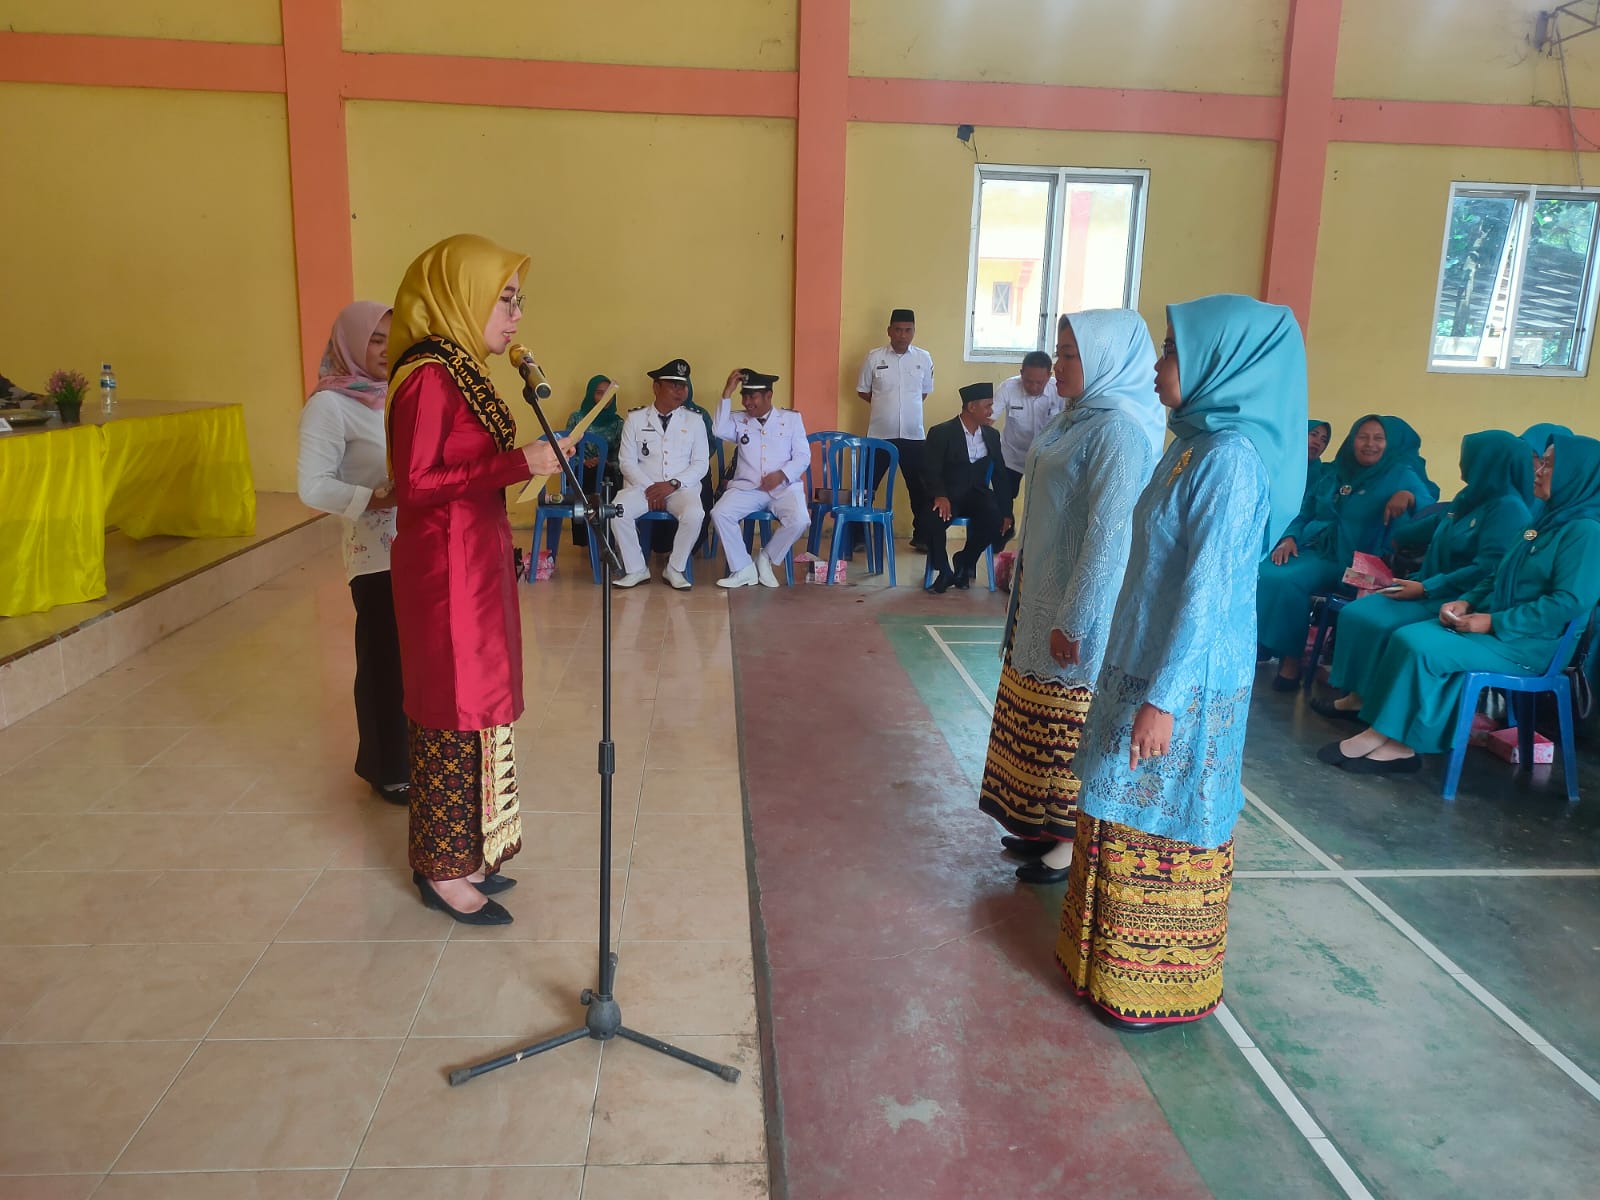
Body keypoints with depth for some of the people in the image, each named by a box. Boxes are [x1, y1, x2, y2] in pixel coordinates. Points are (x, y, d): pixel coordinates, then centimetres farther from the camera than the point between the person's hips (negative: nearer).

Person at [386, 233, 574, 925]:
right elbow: (415, 483, -22)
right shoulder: (428, 376, -17)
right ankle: (441, 870, 16)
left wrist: (532, 457, 6)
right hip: (445, 567, -10)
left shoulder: (461, 370, 11)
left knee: (476, 703, 15)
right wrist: (517, 465, -24)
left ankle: (461, 853, 28)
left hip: (476, 561, 10)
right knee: (452, 711, 1)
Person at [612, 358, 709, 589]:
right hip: (642, 486, 0)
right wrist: (649, 488, -11)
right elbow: (627, 461, 4)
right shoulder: (635, 419, 9)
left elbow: (700, 464, 4)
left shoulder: (694, 421, 10)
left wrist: (673, 484, -12)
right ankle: (636, 570, -11)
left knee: (694, 514, -33)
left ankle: (675, 569, -11)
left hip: (681, 488, 0)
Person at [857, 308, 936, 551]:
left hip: (913, 435, 2)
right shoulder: (874, 357, -3)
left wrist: (907, 408, 8)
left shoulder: (924, 358, 3)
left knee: (922, 489, 7)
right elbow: (862, 391, 7)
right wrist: (886, 405, 5)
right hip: (879, 435, -2)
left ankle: (922, 537, 19)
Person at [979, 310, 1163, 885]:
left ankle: (1076, 841, 19)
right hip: (1043, 591, 9)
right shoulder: (1080, 417, 9)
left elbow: (1109, 532, -23)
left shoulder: (1119, 430, -20)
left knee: (1072, 719, 3)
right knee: (1038, 709, 16)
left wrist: (1074, 619, -22)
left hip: (1081, 602, -9)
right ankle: (1046, 822, 31)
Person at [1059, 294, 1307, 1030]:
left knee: (1160, 826, 4)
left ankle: (1155, 986, 22)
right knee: (1128, 814, 18)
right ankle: (1115, 954, 34)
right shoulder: (1198, 443, 8)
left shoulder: (1230, 459, -20)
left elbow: (1210, 591, -23)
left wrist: (1163, 699, -21)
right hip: (1146, 661, 9)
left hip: (1184, 680, -9)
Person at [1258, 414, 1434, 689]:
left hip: (1347, 560, -5)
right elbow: (1306, 513, 19)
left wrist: (1409, 496, -27)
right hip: (1310, 546, 5)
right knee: (1262, 575, -24)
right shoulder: (1335, 474, 17)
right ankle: (1256, 643, -12)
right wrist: (1290, 537, 0)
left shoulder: (1401, 476, 3)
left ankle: (1291, 657, -17)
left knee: (1284, 582, -31)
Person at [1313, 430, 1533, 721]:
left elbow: (1488, 570, -24)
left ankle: (1364, 700, -9)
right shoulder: (1472, 497, 12)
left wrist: (1426, 588, -23)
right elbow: (1439, 524, 32)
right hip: (1434, 590, 9)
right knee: (1357, 613, -8)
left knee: (1381, 624, -24)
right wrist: (1395, 537, 45)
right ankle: (1355, 693, -10)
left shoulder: (1509, 507, -16)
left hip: (1458, 601, -9)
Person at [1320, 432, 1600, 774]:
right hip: (1492, 625, 9)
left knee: (1424, 650, -25)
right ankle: (1389, 739, -18)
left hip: (1530, 643, -9)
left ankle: (1398, 741, -11)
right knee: (1406, 637, -12)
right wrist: (1466, 602, 1)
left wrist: (1493, 622, -20)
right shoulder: (1548, 521, 16)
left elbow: (1571, 602, -22)